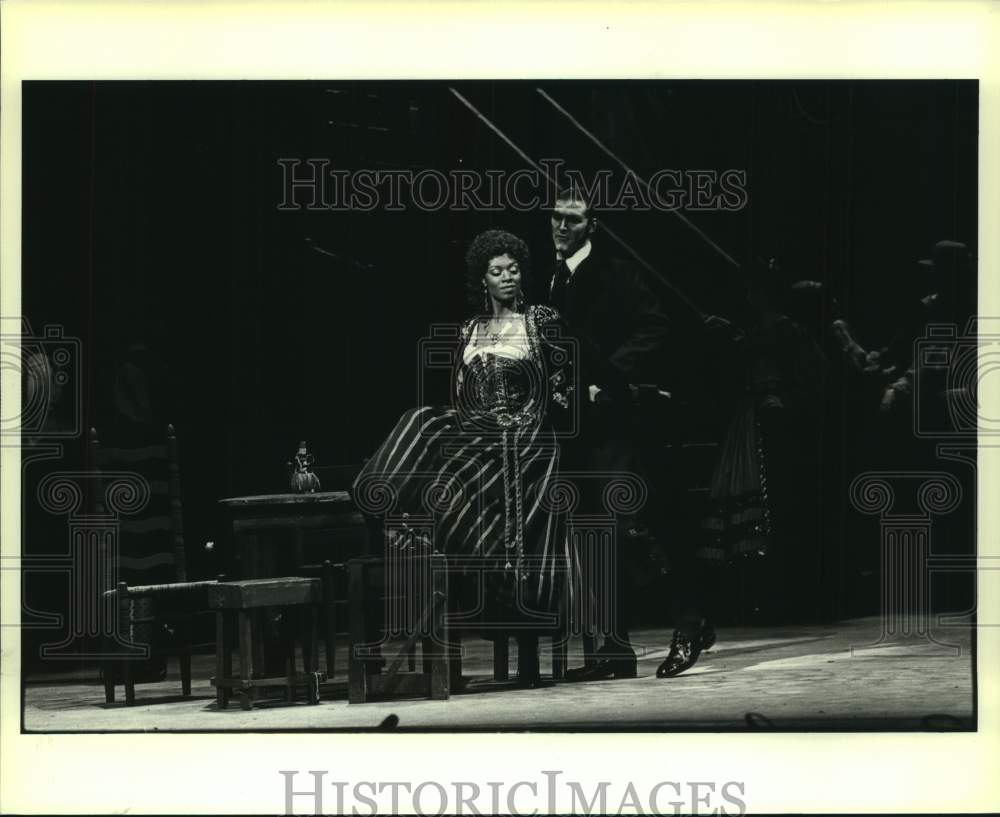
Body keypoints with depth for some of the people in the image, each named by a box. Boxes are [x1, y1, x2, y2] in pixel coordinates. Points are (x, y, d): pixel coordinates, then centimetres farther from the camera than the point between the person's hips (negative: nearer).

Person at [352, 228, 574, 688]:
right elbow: (461, 398, 14)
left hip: (523, 446, -5)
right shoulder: (470, 331, 14)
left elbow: (561, 389, 1)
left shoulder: (540, 322, 2)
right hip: (475, 440, 5)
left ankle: (528, 661, -5)